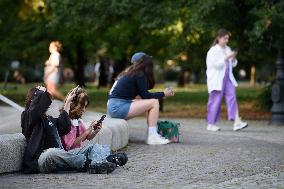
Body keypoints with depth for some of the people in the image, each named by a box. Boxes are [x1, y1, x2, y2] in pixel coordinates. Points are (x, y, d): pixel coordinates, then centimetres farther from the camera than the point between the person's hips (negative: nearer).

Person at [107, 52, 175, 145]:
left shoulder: (127, 73, 20)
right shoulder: (139, 75, -5)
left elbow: (140, 94, 23)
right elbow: (145, 95, -6)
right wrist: (163, 94, 6)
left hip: (113, 107, 9)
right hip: (118, 107, -9)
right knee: (154, 102, -6)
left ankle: (153, 134, 10)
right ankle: (152, 137, -8)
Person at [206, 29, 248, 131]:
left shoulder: (228, 49, 13)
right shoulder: (213, 50, -6)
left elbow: (232, 65, 19)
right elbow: (216, 64, -18)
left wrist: (234, 58, -2)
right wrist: (227, 57, -20)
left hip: (227, 78, 6)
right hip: (217, 79, -6)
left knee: (232, 97, -7)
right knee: (216, 101, -1)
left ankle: (237, 123, -14)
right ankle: (210, 124, 10)